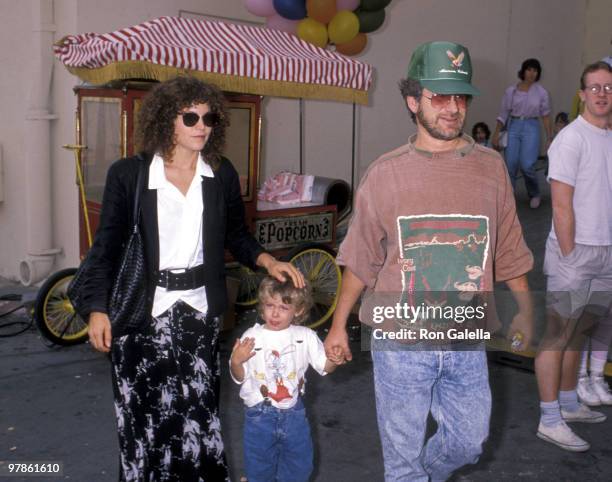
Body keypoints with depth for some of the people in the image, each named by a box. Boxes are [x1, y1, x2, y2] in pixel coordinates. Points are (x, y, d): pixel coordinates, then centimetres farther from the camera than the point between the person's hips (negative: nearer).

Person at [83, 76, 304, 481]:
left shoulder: (222, 174, 3)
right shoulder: (128, 174, -5)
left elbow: (236, 235, 13)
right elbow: (107, 245, -2)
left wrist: (267, 261, -5)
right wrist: (98, 309, -6)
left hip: (199, 308, 2)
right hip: (141, 310, -1)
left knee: (200, 409, 2)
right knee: (143, 413, 7)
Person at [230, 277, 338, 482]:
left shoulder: (305, 336, -5)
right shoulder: (252, 337, -9)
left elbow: (325, 366, 0)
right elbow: (239, 377, -4)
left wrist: (335, 358, -21)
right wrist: (236, 361, -24)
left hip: (293, 411, 2)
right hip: (260, 413, -1)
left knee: (300, 465, 16)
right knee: (259, 465, 13)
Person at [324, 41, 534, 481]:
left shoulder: (491, 168, 0)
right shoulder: (385, 173, -5)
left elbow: (508, 251, 8)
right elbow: (361, 260, 1)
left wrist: (525, 312, 11)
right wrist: (339, 325, 4)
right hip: (400, 342, -2)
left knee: (468, 443, 18)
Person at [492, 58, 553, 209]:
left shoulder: (542, 92, 4)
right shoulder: (511, 91, 4)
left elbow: (546, 117, 7)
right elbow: (503, 114, 5)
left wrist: (549, 138, 6)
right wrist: (496, 134, -1)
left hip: (531, 128, -1)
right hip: (513, 127, 1)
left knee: (527, 165, -13)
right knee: (510, 165, -5)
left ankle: (534, 194, 14)